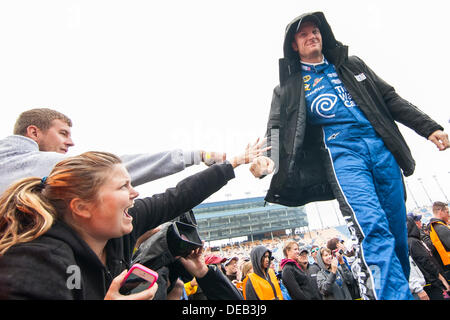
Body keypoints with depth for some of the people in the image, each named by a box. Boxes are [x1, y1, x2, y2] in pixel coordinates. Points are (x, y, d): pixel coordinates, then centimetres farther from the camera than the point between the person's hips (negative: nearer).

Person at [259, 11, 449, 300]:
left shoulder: (352, 66, 23)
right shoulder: (289, 87, 13)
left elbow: (391, 99, 20)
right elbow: (277, 130, 1)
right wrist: (267, 162, -19)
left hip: (381, 146, 4)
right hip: (340, 151, -3)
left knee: (398, 233, 5)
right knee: (372, 228, -24)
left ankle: (401, 289, 23)